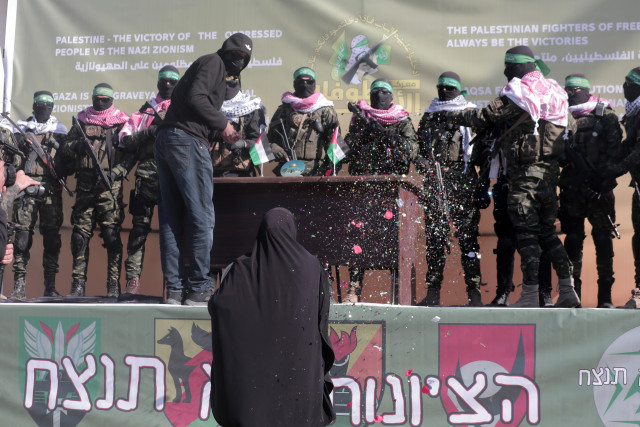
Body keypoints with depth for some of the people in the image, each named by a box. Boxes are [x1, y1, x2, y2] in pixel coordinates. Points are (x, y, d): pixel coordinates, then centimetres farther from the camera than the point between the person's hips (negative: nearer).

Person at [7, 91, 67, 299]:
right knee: (22, 235, -5)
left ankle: (50, 286, 5)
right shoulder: (21, 127, 14)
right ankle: (19, 285, -1)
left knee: (52, 238, -1)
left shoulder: (60, 130, 15)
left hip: (51, 189, 1)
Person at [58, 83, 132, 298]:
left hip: (110, 187, -3)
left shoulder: (121, 123, 9)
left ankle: (114, 285, -4)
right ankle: (78, 284, 7)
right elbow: (64, 149, 15)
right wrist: (75, 146, -8)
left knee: (111, 235, -8)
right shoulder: (82, 121, 17)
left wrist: (115, 173, -14)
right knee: (80, 234, 1)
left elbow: (130, 155, 1)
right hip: (84, 186, 3)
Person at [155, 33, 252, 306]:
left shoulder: (213, 69, 28)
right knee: (202, 218, -7)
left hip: (165, 141, 10)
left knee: (170, 221, 6)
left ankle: (174, 290, 8)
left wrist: (221, 134, 14)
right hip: (187, 142, -10)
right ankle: (198, 290, -6)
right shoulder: (213, 62, 0)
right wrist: (223, 124, -6)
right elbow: (195, 98, -15)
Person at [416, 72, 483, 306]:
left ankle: (474, 291, -4)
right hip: (435, 181, 3)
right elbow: (420, 148, 23)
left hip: (463, 181, -3)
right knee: (434, 234, 1)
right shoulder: (429, 115, 18)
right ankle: (433, 291, 4)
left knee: (467, 235, -6)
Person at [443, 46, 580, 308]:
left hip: (525, 171, -8)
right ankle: (567, 289, 8)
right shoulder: (554, 92, 14)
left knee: (526, 232, -4)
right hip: (550, 170, 8)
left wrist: (455, 117, 8)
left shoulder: (518, 92, -10)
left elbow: (486, 117, -8)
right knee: (547, 232, 13)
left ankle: (530, 295, -3)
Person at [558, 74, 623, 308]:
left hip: (599, 186, -2)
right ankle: (572, 291, 11)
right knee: (573, 238, 4)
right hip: (572, 187, 2)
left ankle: (605, 295, 6)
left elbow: (615, 150, -3)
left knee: (603, 238, 1)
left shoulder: (606, 115, 3)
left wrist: (604, 176, -13)